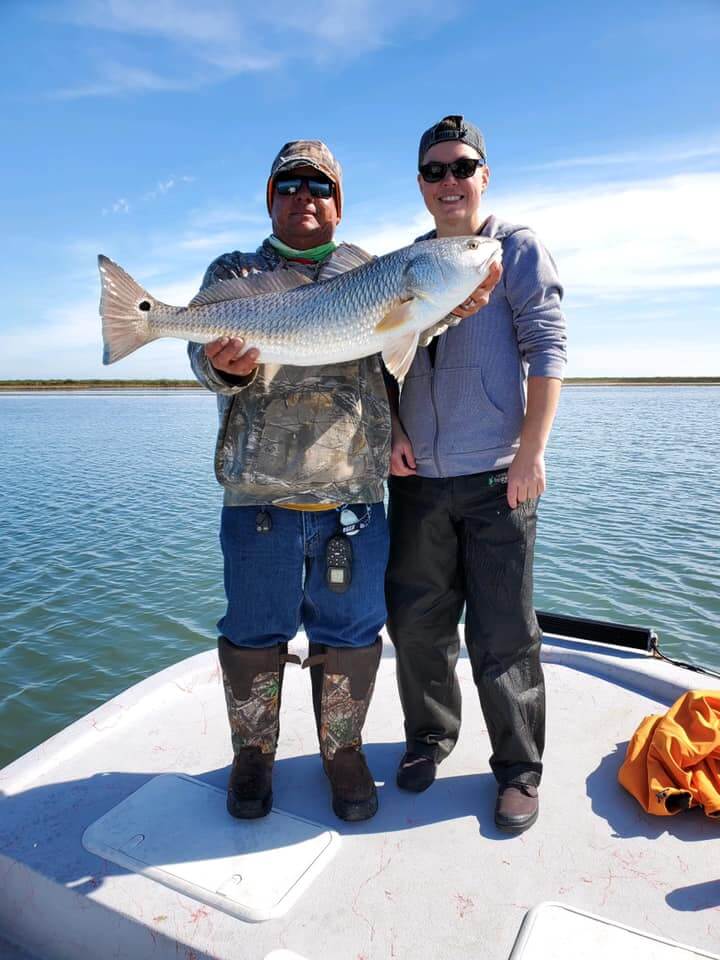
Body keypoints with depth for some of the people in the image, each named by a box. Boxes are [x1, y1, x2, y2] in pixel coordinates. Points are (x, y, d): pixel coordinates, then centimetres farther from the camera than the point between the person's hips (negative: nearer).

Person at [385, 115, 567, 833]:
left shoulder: (516, 248, 4)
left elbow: (546, 349, -4)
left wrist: (531, 452, -12)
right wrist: (391, 428, 0)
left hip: (496, 478, -4)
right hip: (416, 478, 4)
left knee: (502, 636, 2)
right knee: (415, 623, 11)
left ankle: (518, 770, 21)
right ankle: (428, 737, 33)